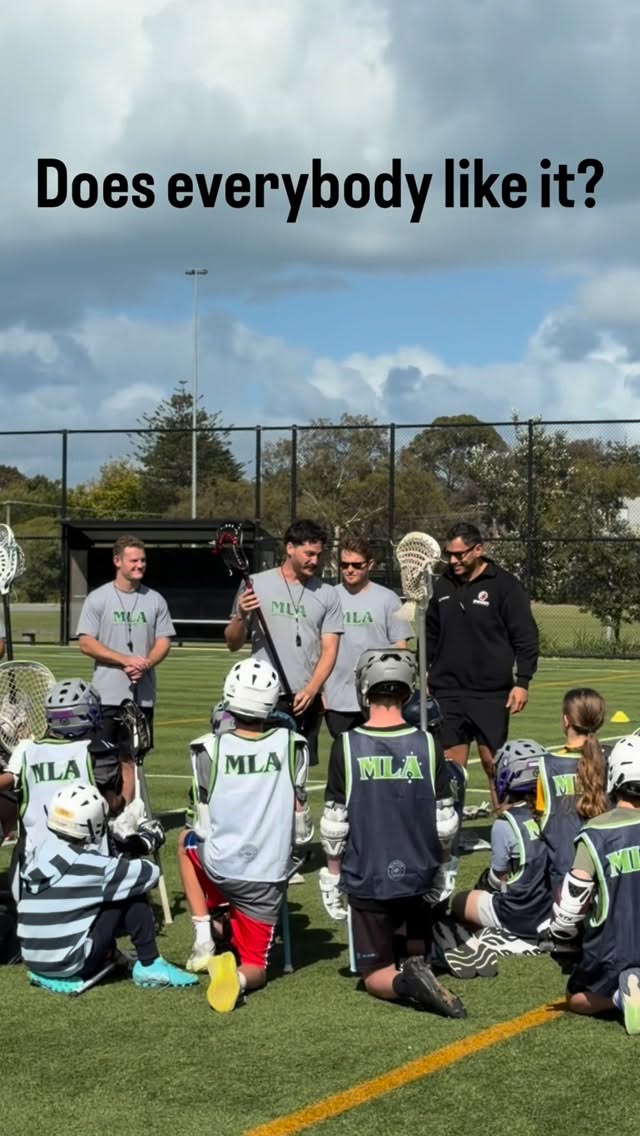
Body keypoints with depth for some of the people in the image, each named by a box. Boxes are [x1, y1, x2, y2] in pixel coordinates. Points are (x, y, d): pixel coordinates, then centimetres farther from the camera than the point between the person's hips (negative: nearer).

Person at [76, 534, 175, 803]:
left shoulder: (155, 600, 9)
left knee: (130, 758, 6)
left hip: (142, 695, 3)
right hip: (107, 695, -3)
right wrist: (126, 660, -15)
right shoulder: (98, 598, 0)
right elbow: (86, 643, -5)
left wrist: (145, 665, -13)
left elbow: (163, 641, 8)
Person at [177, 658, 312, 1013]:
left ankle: (204, 940, 21)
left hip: (219, 867, 0)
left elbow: (203, 826, 1)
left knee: (188, 841, 34)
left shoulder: (209, 748, -7)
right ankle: (237, 976, -21)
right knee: (256, 969, 17)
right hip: (269, 877, 0)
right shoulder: (292, 746, -4)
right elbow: (301, 829, 2)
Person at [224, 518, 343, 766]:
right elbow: (233, 644, 6)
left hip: (306, 701, 2)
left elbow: (329, 650, 3)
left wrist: (311, 690, -12)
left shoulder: (327, 594, 8)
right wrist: (241, 616, -15)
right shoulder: (255, 585, 3)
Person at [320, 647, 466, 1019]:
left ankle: (404, 983, -23)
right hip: (418, 877, 2)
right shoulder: (427, 745, -6)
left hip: (366, 880, -2)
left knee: (376, 977, 10)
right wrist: (441, 869, 15)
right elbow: (445, 824, -1)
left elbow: (335, 824, -7)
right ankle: (419, 965, -5)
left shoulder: (346, 747, -11)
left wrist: (332, 876, 6)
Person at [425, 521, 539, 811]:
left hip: (491, 694, -4)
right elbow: (431, 635, 19)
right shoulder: (442, 586, 10)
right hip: (447, 691, 4)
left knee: (493, 763, 0)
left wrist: (522, 682, -12)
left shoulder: (504, 585, -6)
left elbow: (526, 637, -6)